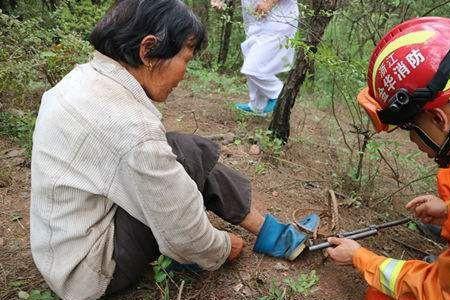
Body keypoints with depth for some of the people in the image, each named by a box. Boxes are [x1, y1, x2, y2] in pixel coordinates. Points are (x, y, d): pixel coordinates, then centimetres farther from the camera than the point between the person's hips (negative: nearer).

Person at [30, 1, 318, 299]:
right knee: (188, 154, -14)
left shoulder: (83, 76, -3)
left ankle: (269, 231, 14)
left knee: (195, 153, 3)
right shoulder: (130, 127, -32)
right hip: (90, 273, -8)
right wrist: (223, 249, -3)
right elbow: (183, 235, -23)